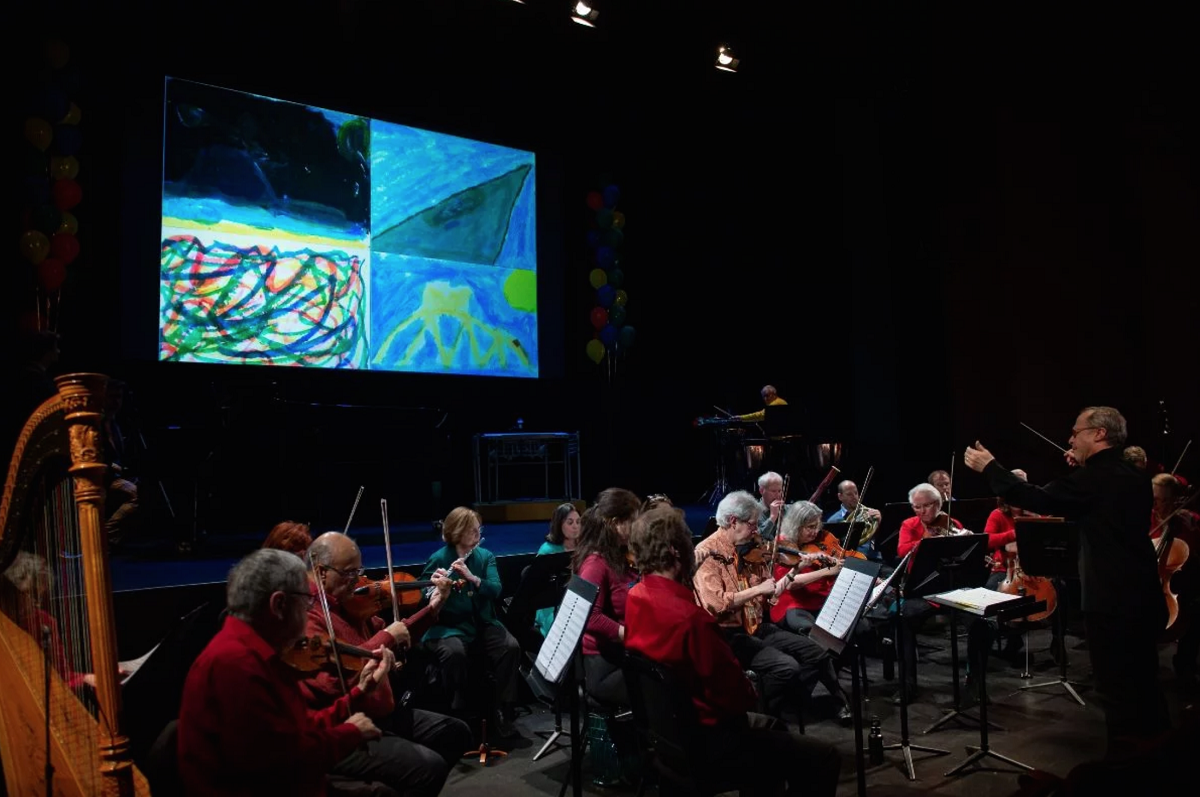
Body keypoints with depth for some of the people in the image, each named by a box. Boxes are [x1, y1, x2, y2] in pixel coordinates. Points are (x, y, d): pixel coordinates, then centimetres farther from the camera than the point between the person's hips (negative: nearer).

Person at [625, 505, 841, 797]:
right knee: (824, 758, -4)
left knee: (772, 726, 30)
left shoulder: (635, 597, -4)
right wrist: (751, 691, -3)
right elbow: (736, 696, -22)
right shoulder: (690, 618, -32)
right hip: (706, 740, -10)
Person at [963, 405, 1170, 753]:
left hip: (1111, 602, -9)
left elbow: (1039, 500, -17)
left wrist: (990, 467, -9)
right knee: (1144, 686, 19)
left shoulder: (1093, 478, -16)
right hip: (1144, 597, 9)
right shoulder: (1136, 477, 9)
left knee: (1117, 690, 2)